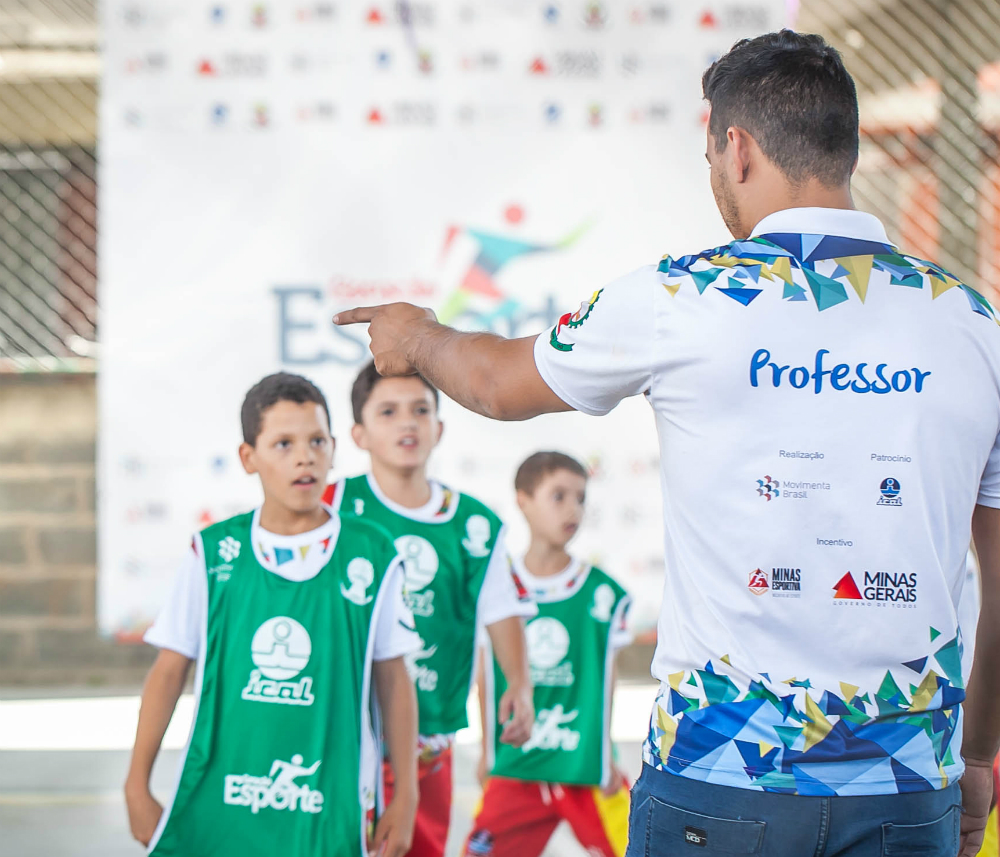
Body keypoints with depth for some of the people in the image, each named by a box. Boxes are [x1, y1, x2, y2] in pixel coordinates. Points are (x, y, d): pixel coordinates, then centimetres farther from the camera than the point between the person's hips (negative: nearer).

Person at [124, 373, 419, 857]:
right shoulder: (212, 554, 2)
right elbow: (169, 671, 7)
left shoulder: (373, 557, 1)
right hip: (215, 808, 1)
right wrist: (138, 787, 7)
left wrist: (405, 798, 7)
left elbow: (393, 681, 6)